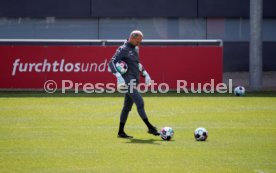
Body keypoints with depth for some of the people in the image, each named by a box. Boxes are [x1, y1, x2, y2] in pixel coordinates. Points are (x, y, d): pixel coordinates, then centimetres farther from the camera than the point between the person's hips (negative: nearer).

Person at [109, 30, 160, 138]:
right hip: (128, 81, -9)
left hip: (134, 81, 9)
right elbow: (111, 63, -18)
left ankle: (121, 132, 13)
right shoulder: (123, 49, -10)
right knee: (139, 102, -14)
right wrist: (119, 76, -30)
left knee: (127, 106, 9)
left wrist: (145, 74, 22)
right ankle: (150, 127, -14)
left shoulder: (135, 49, 17)